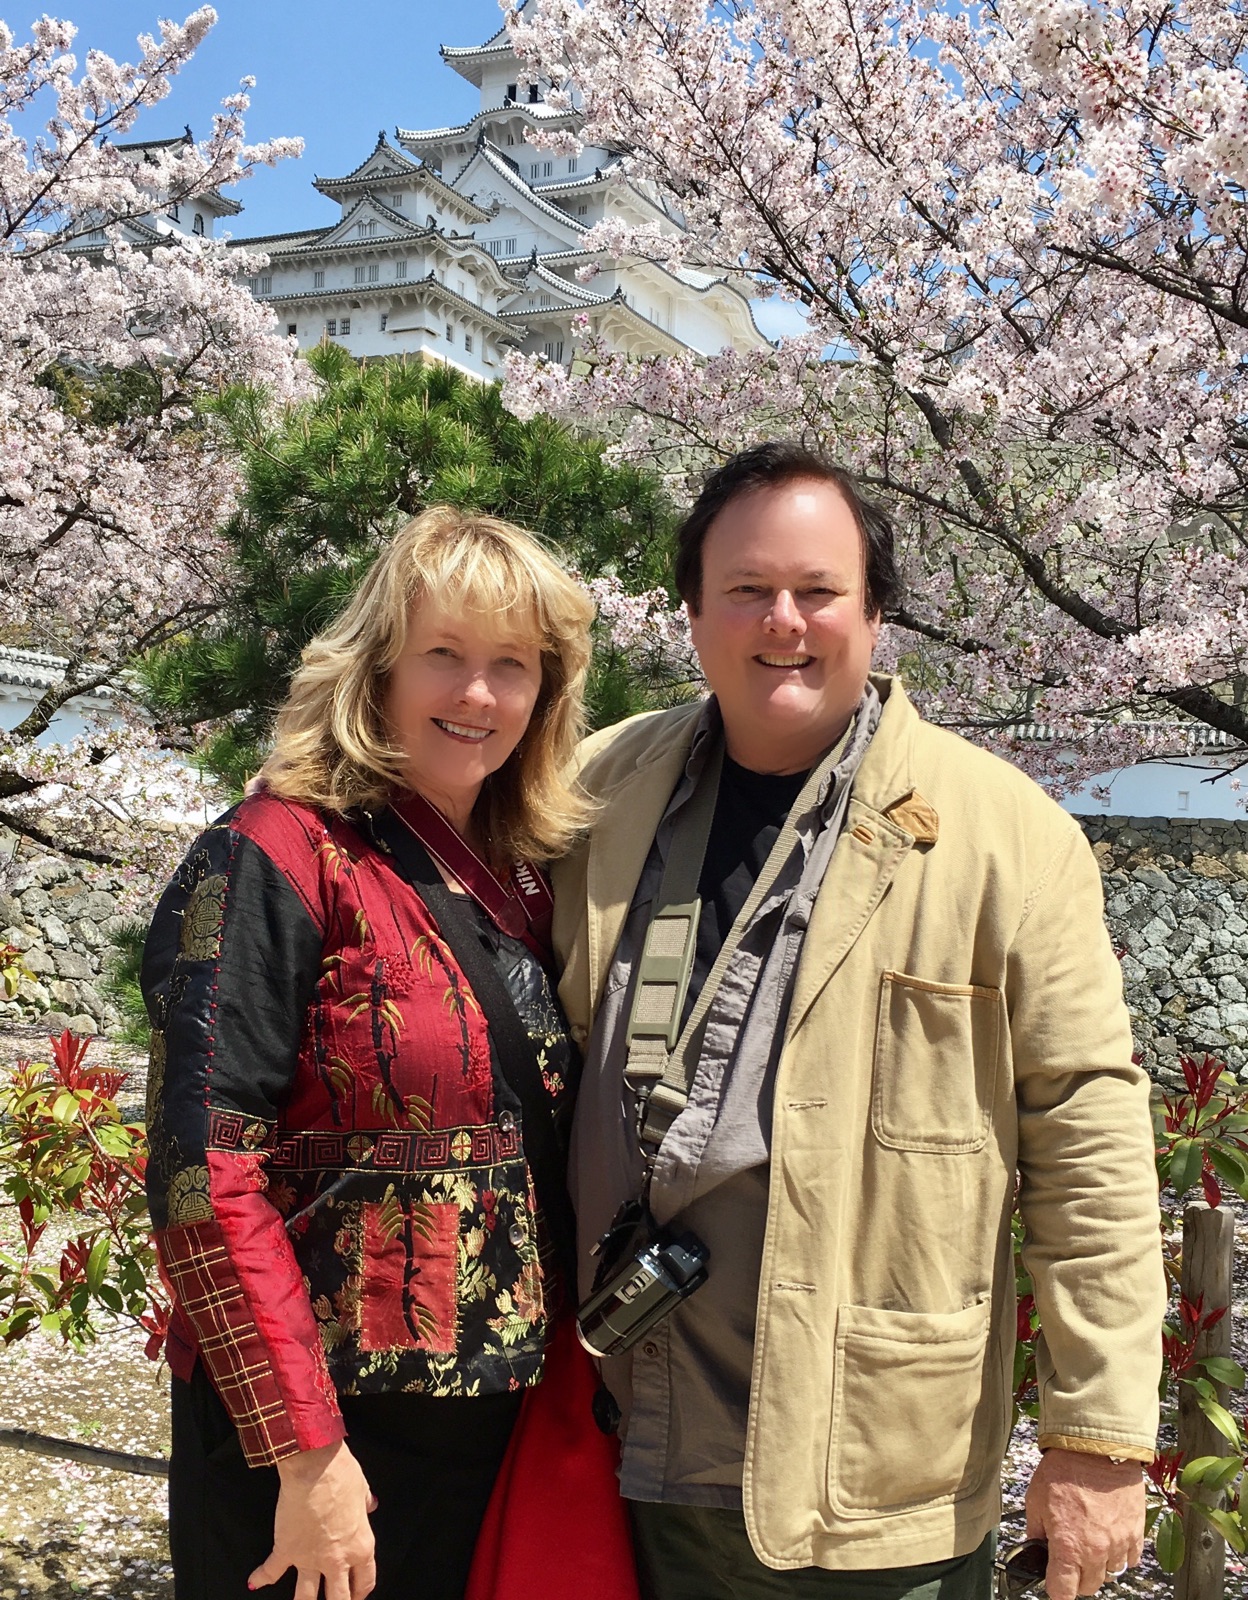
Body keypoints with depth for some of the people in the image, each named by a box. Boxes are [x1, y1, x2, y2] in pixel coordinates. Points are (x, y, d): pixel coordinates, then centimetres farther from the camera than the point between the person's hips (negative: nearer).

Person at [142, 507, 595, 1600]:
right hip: (306, 1436, -6)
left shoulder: (524, 883, 7)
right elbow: (205, 1173, -19)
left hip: (495, 1425, 6)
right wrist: (305, 1448, -19)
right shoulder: (279, 858, -13)